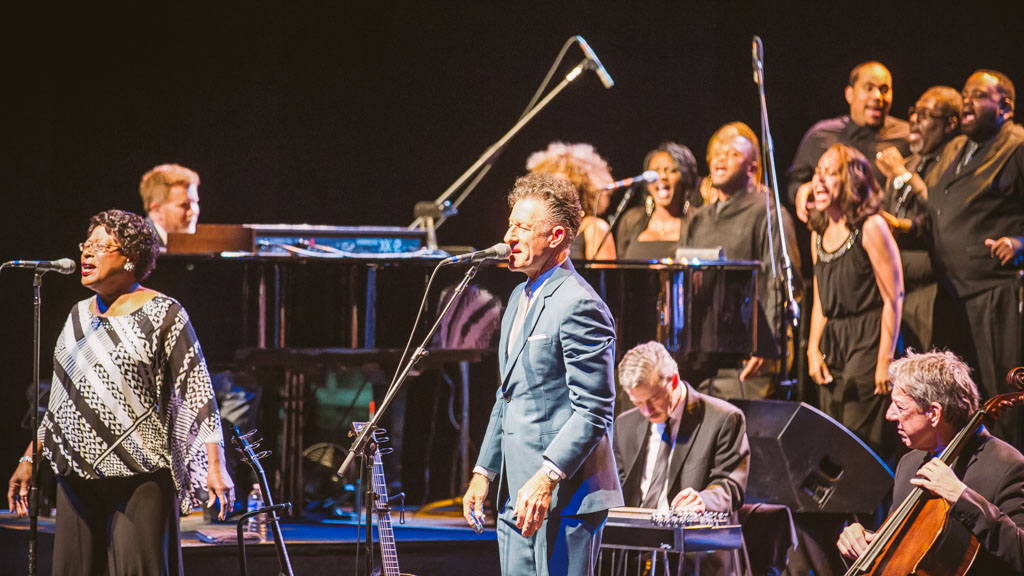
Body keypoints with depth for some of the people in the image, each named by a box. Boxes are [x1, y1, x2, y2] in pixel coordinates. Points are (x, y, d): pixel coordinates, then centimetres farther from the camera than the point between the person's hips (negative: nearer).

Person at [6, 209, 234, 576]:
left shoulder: (162, 314, -3)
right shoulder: (79, 316, 16)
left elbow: (198, 390, -6)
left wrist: (215, 466, -14)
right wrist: (30, 459, 19)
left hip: (140, 476, -6)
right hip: (77, 474, 6)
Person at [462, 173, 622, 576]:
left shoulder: (579, 306, -14)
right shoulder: (521, 297, 18)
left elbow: (594, 411, -18)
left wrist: (547, 478, -24)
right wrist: (484, 471, 18)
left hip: (565, 499, -9)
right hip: (516, 496, 10)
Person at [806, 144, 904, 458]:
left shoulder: (870, 228, -8)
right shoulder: (819, 233, 14)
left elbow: (893, 298, -11)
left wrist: (885, 360, -16)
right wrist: (813, 350, 8)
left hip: (868, 342, -7)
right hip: (831, 346, 7)